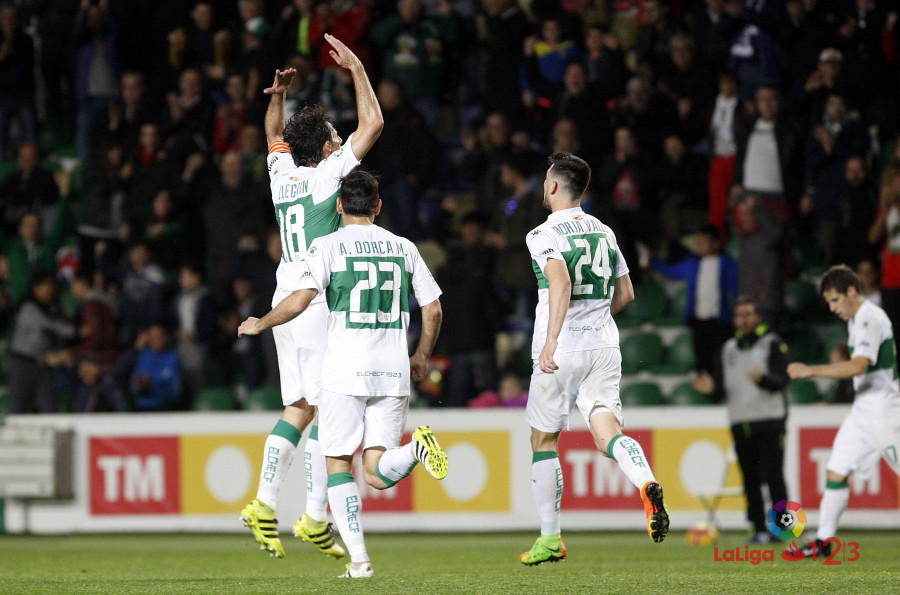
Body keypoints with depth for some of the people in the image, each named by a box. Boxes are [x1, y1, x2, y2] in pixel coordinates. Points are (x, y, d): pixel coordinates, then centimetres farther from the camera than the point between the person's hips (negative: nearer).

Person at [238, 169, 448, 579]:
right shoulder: (404, 248, 11)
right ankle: (416, 449, -30)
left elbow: (299, 301, -12)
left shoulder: (328, 246, -1)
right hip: (393, 373, 3)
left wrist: (261, 324, 6)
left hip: (346, 372, -3)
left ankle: (359, 559, -5)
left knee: (338, 464, 6)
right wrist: (422, 356, 27)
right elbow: (433, 309, 12)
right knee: (377, 474, 2)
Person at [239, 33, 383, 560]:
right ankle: (315, 516, -8)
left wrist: (279, 95, 17)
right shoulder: (326, 175, -8)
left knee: (297, 410, 10)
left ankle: (266, 503, 1)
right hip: (319, 303, -8)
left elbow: (275, 135, 32)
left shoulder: (283, 175, 10)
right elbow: (373, 124, -7)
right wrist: (357, 69, 1)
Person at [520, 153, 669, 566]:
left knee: (543, 439, 12)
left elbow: (561, 281, -25)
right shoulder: (603, 232, 13)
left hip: (561, 351, -4)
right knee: (607, 432, -6)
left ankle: (550, 538, 17)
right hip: (604, 346, 5)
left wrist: (551, 338, -30)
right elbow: (625, 294, 19)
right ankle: (647, 483, -39)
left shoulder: (544, 234, -7)